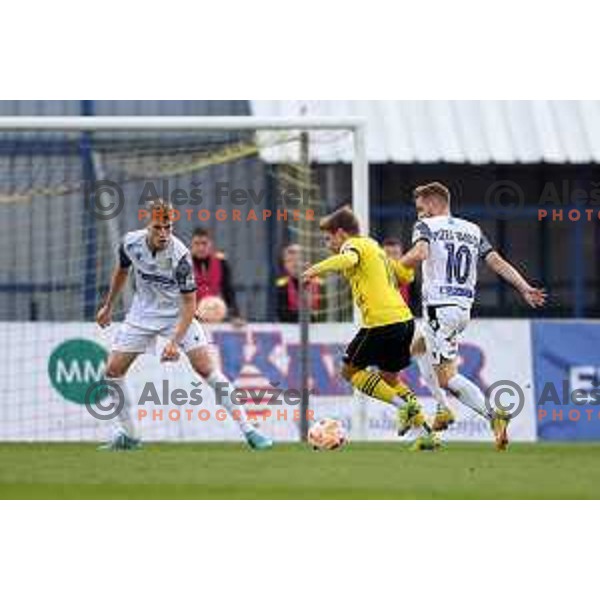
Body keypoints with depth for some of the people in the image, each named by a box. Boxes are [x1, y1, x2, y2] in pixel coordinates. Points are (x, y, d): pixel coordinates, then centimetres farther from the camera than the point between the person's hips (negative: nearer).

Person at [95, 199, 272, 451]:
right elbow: (122, 271, 10)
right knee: (112, 371, -4)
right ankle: (126, 434, 13)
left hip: (177, 314, -4)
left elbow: (189, 303, -22)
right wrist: (108, 306, 19)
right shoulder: (131, 242, -15)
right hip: (142, 313, 4)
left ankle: (248, 429, -12)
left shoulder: (180, 255, -26)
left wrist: (175, 342, -31)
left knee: (206, 368, -16)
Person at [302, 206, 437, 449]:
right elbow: (405, 274, 30)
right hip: (404, 318, 9)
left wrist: (317, 268, -26)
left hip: (381, 321, -9)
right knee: (389, 377, 22)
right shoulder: (375, 247, 25)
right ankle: (426, 433, 12)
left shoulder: (353, 244, -1)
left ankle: (404, 405, -7)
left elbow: (349, 259, -27)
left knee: (350, 370, 7)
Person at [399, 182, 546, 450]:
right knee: (418, 348, 32)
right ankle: (443, 410, 21)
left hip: (439, 307, -8)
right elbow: (497, 262, 7)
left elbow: (419, 254, -20)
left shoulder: (426, 226, 0)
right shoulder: (473, 230, 17)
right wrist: (525, 288, 2)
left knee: (447, 378, -10)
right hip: (464, 309, 8)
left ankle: (493, 415, -30)